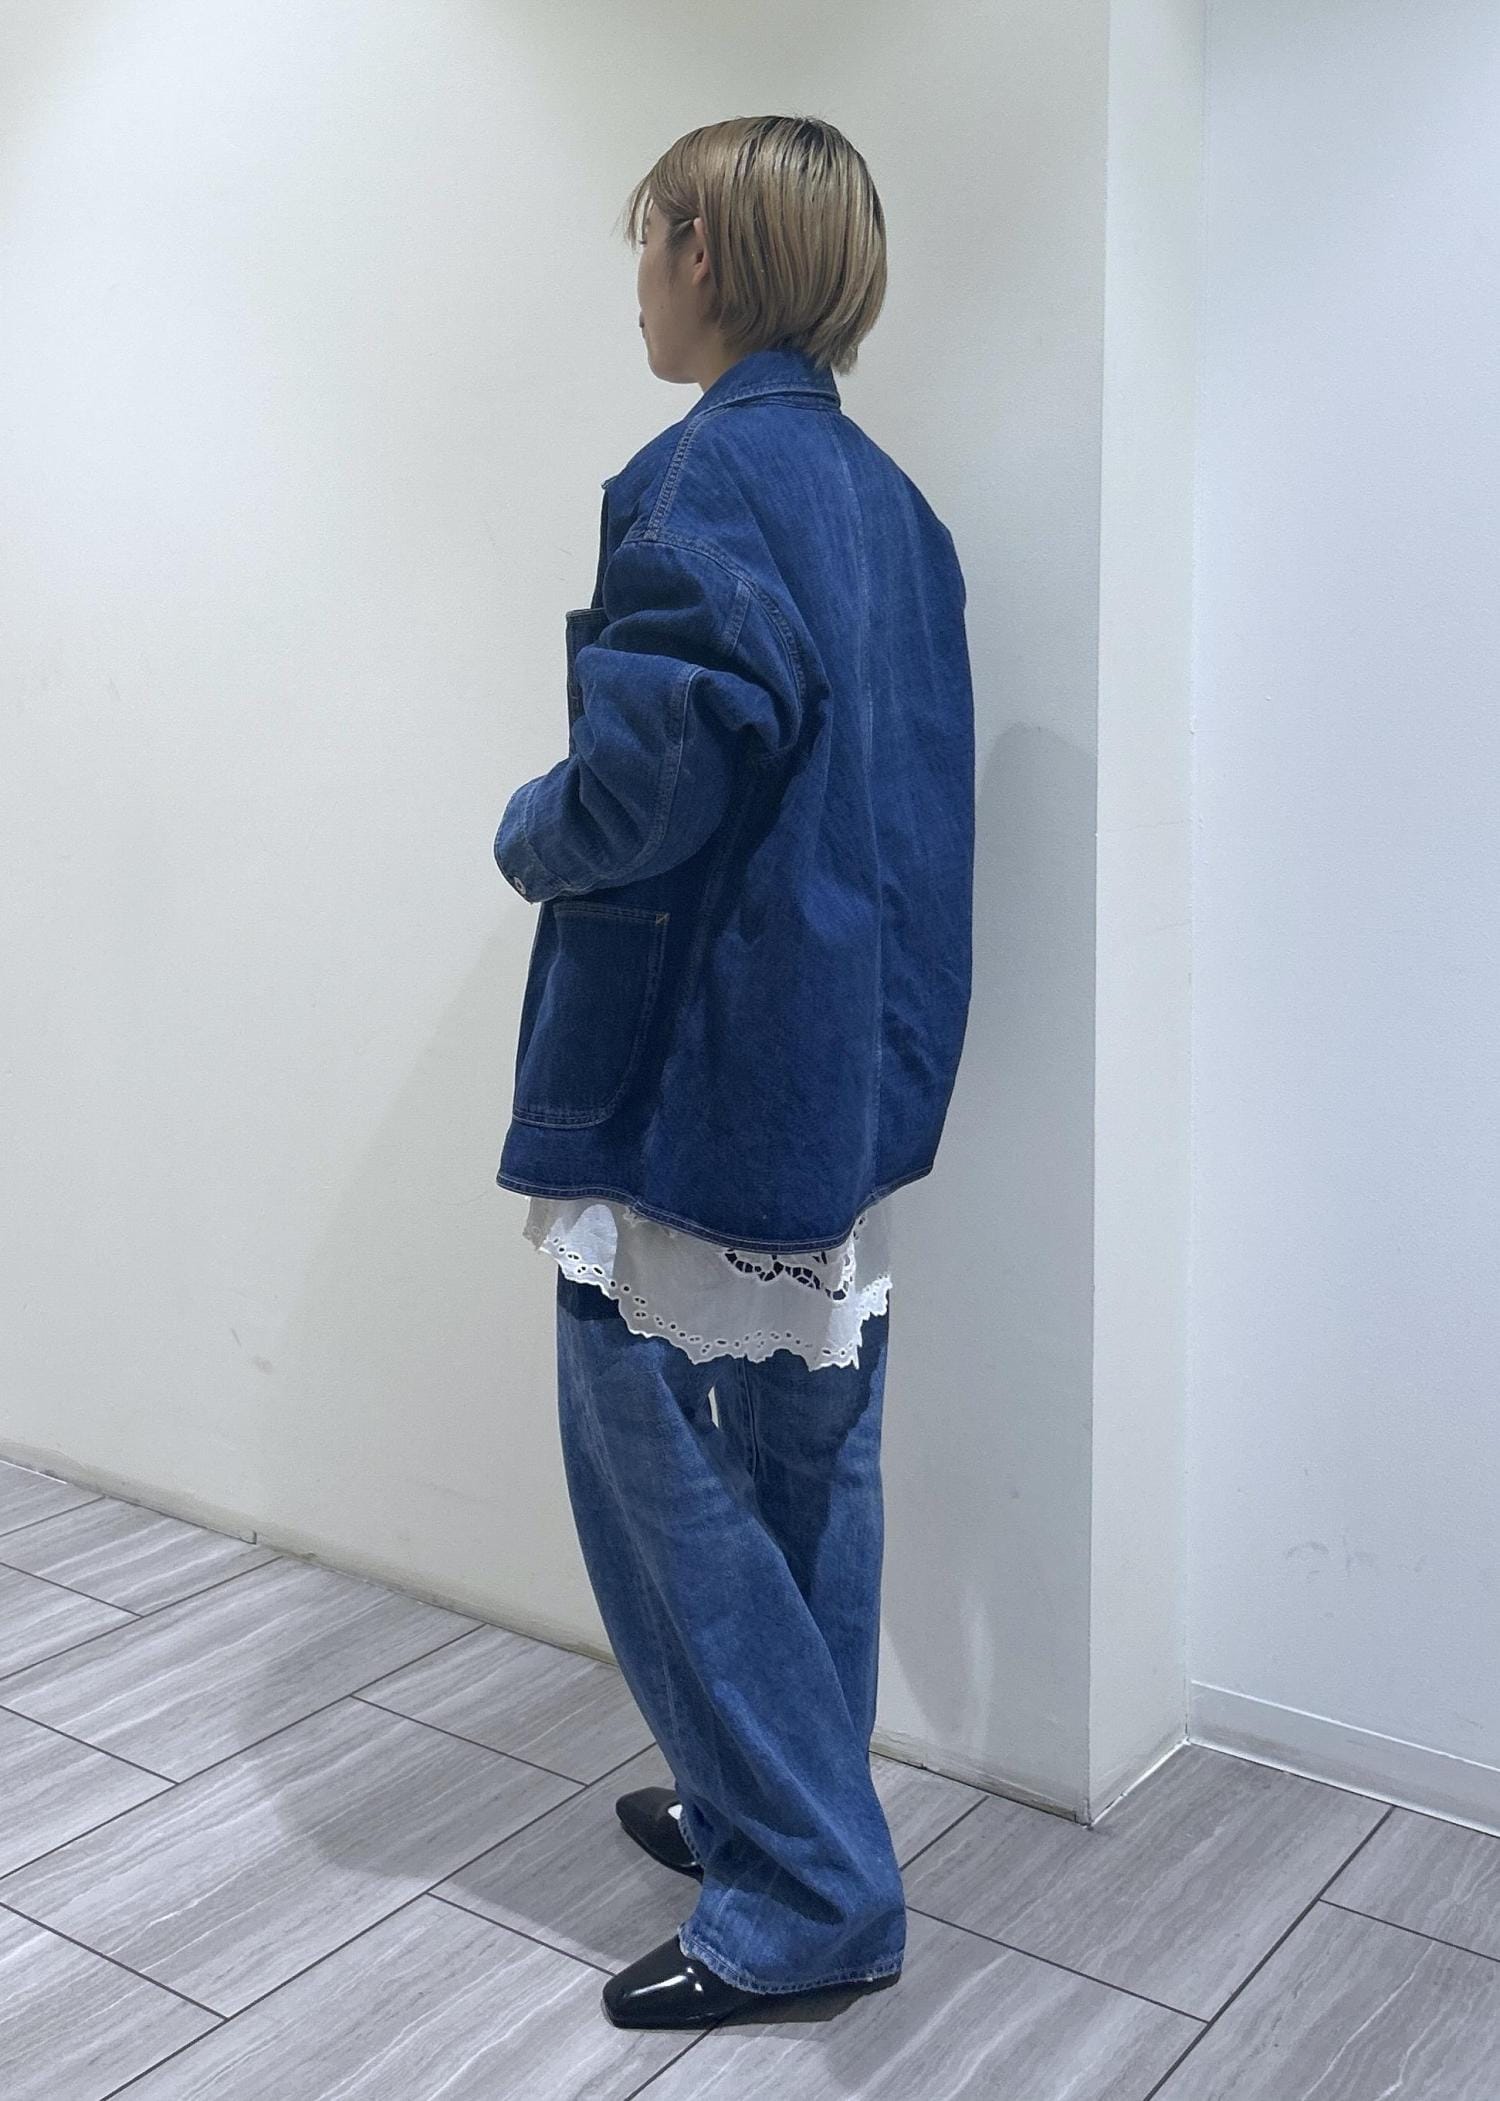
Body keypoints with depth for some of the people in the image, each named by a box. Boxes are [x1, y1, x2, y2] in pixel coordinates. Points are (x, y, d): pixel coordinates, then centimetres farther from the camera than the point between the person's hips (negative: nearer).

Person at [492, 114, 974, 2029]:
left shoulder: (706, 483, -16)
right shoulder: (887, 496, 12)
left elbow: (655, 776, -25)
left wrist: (528, 835, -4)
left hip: (697, 1072, -9)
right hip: (854, 1064, 9)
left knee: (667, 1480, 2)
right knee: (809, 1470, 17)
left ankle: (806, 1902, 12)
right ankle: (782, 1810, 33)